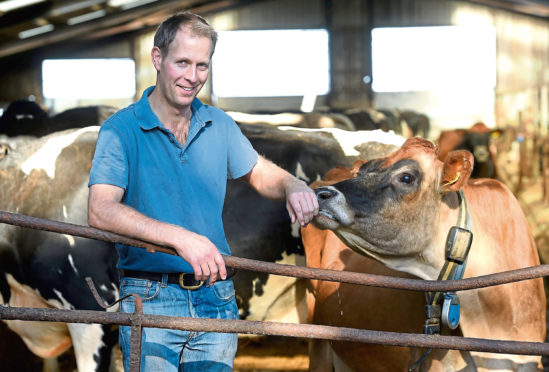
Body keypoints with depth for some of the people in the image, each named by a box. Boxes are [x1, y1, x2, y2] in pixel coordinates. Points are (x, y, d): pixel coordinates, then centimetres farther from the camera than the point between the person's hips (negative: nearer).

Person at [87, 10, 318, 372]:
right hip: (151, 301, -4)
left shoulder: (219, 125, 9)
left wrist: (293, 186, -5)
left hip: (216, 299, 4)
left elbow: (261, 173, 21)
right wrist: (179, 237, -34)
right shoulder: (121, 130, -8)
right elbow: (100, 211, -21)